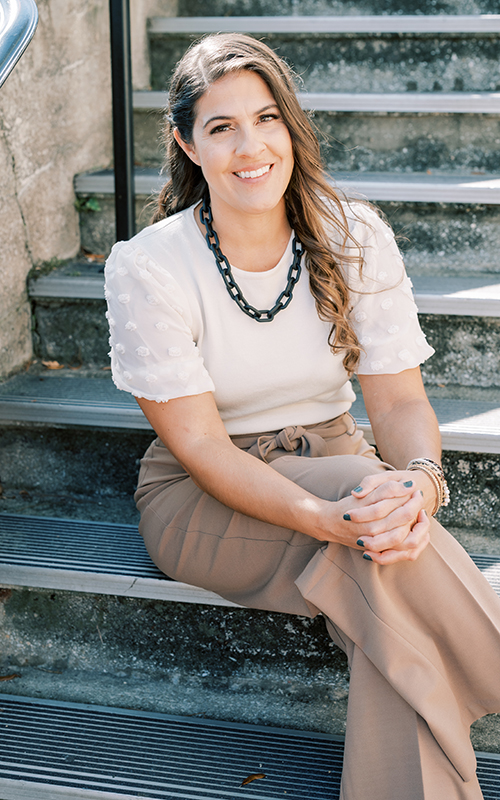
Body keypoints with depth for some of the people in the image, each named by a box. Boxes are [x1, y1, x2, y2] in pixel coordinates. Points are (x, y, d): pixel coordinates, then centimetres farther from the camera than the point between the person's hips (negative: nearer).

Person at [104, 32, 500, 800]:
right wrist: (329, 517, -35)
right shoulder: (148, 266, -16)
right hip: (203, 496, -3)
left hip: (331, 464, 3)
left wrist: (419, 478, -32)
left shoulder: (355, 237, -7)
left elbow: (399, 398, -7)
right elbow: (198, 444, -18)